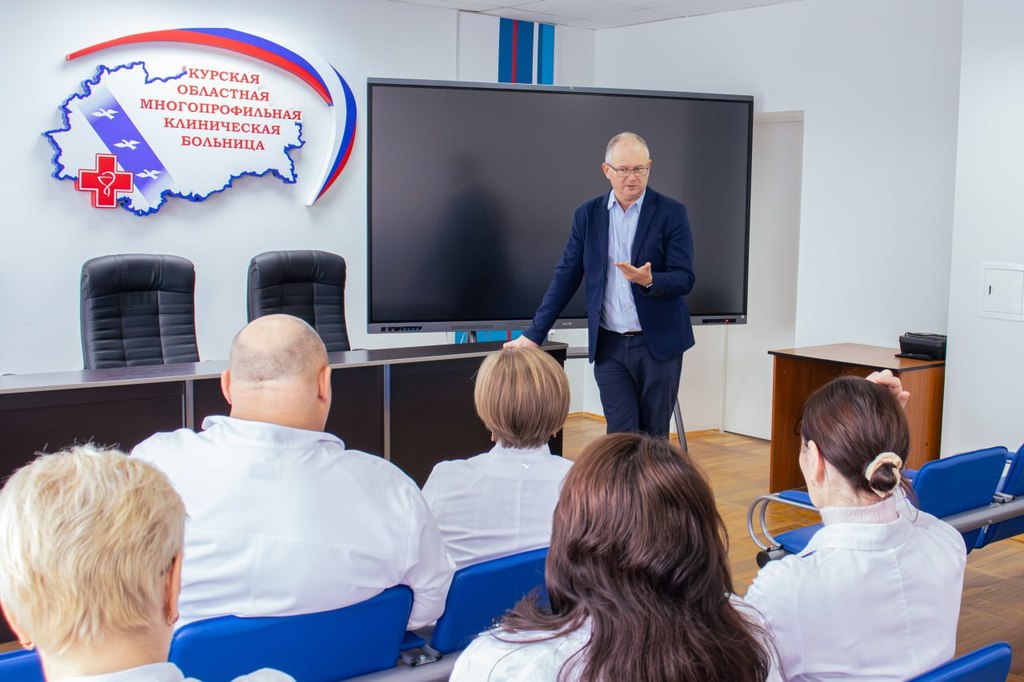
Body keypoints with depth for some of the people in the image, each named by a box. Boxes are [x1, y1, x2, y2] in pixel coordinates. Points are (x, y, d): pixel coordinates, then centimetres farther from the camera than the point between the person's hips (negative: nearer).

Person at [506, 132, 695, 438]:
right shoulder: (588, 215, 5)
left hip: (658, 344, -1)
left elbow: (684, 278, -7)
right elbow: (566, 276, 7)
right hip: (610, 346, 2)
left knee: (654, 436, 6)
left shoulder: (671, 213, -3)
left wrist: (650, 280, -29)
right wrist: (534, 334, 3)